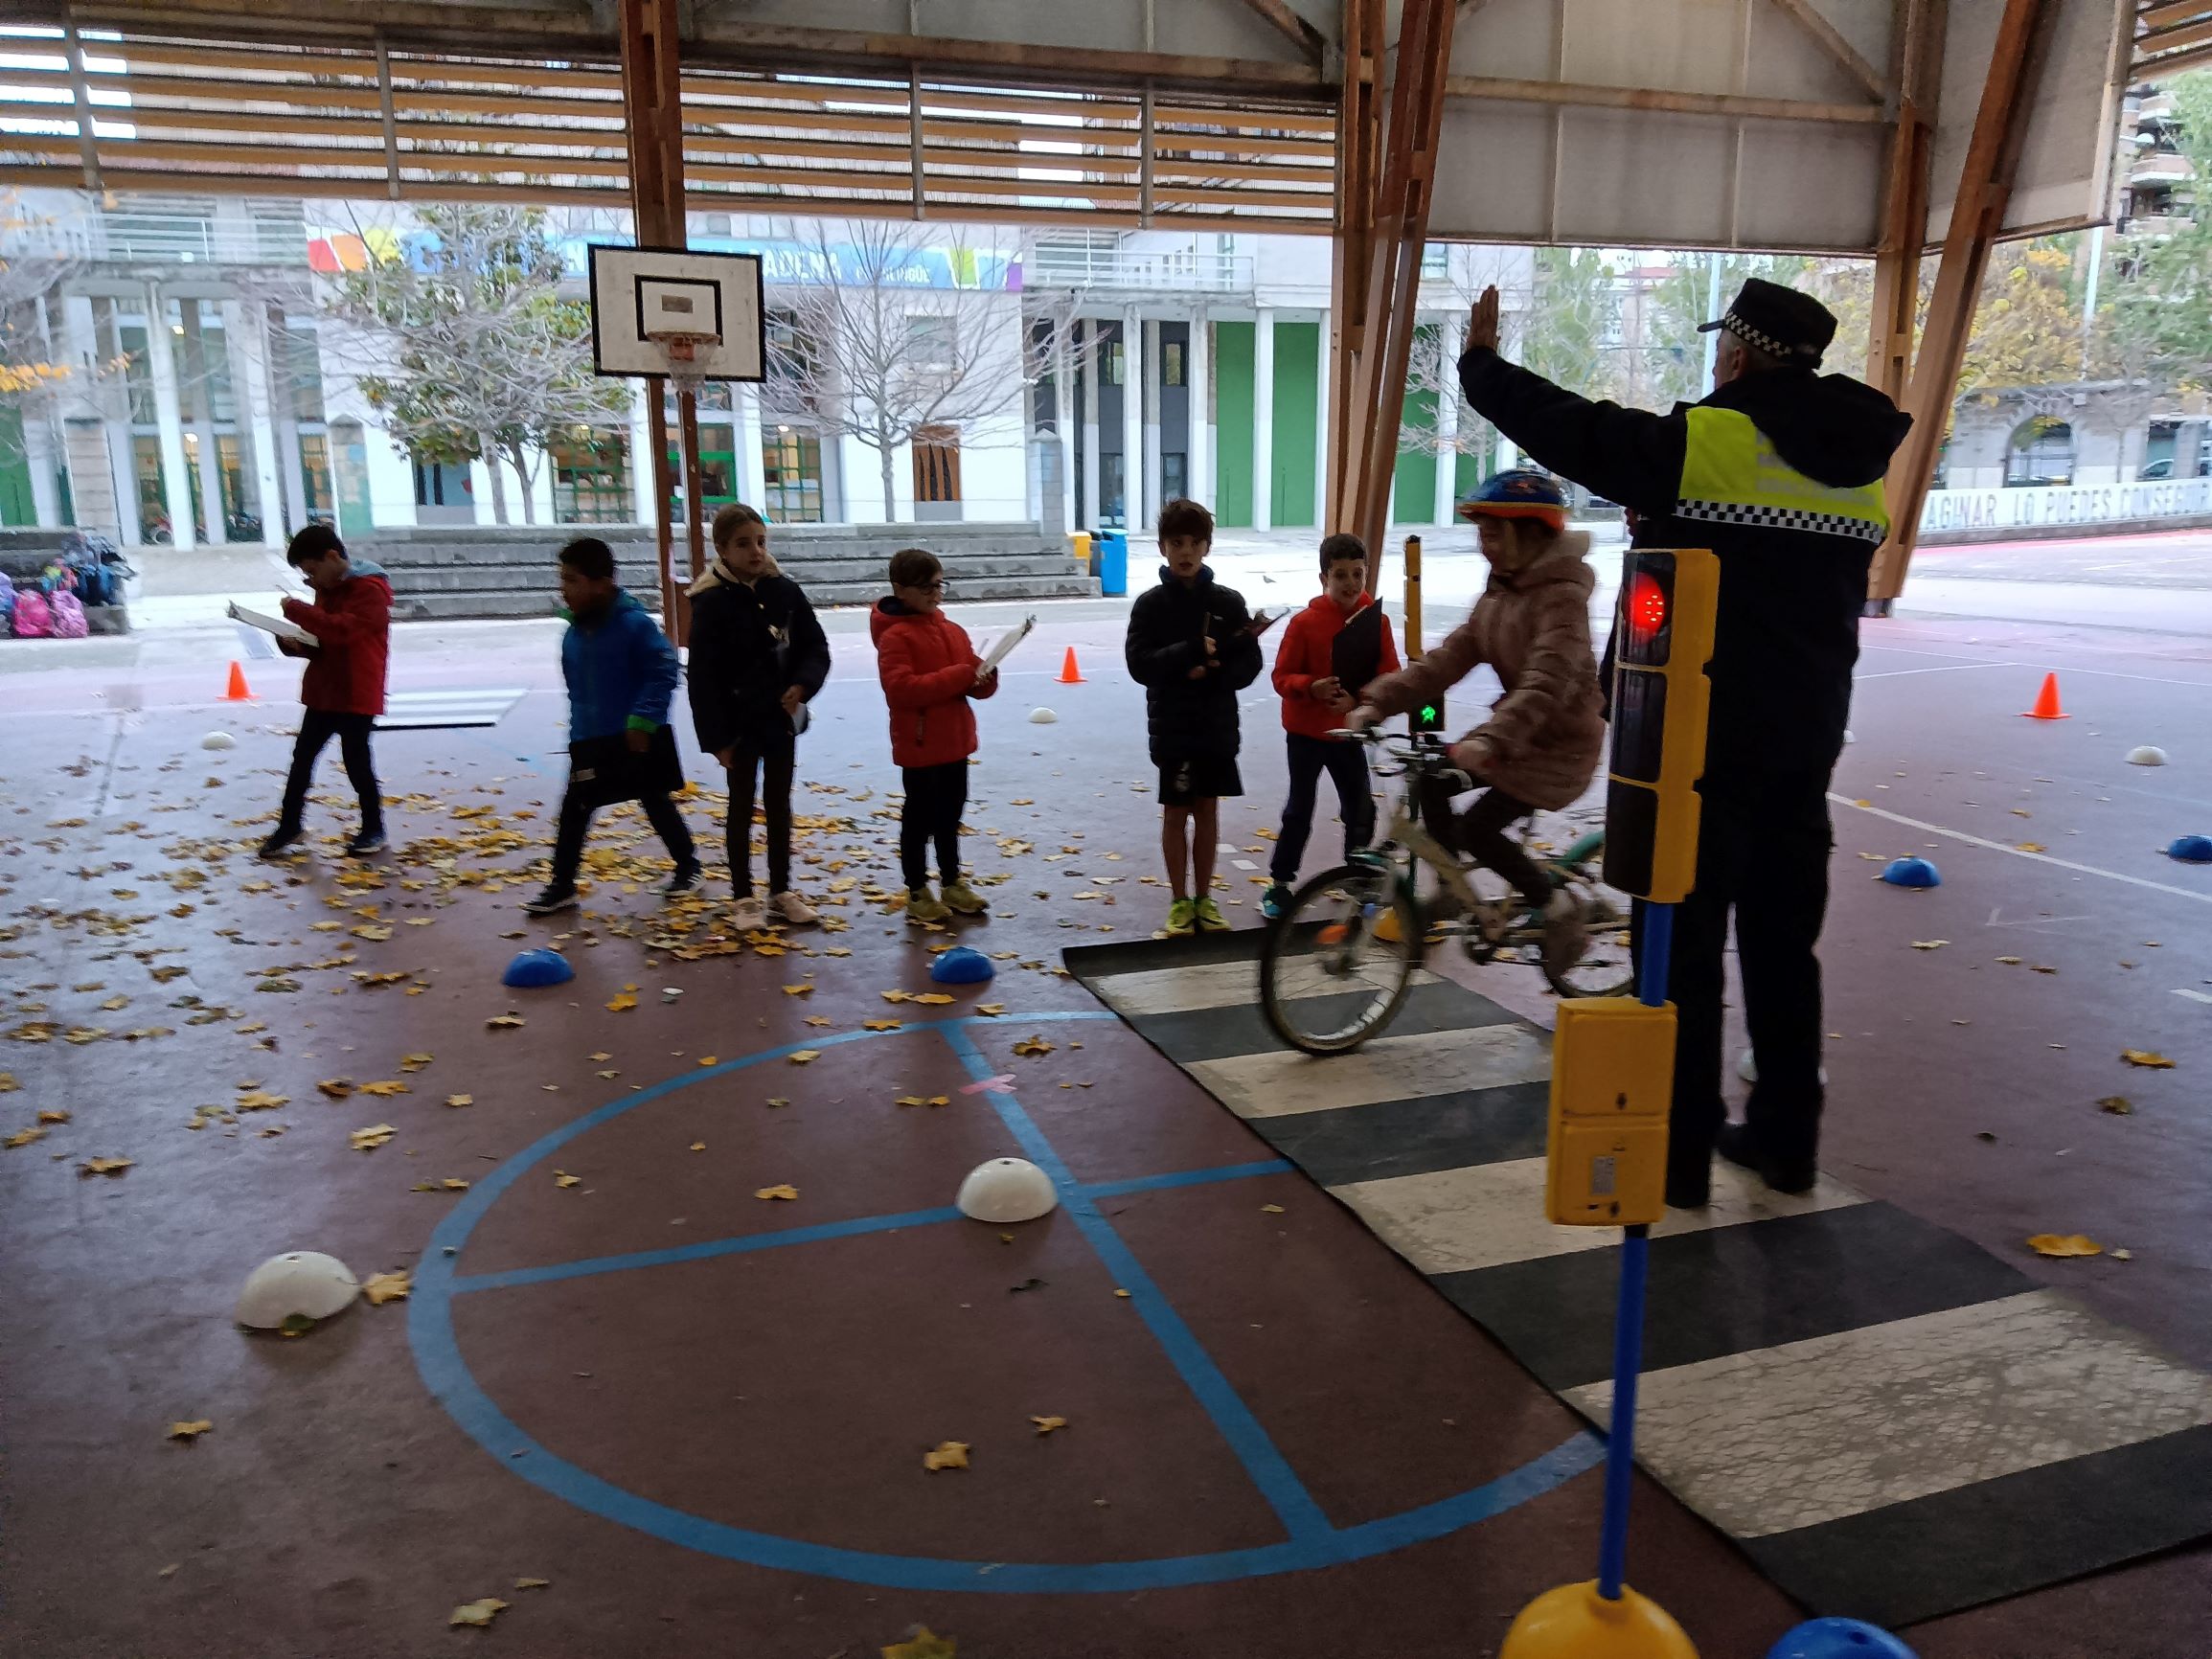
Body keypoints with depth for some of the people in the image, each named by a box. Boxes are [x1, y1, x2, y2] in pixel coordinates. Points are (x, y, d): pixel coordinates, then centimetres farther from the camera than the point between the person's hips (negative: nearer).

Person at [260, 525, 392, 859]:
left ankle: (374, 830, 12)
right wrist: (296, 644, 1)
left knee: (357, 762, -2)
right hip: (323, 691, 9)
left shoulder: (371, 589, -14)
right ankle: (288, 825, 20)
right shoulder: (327, 588, 15)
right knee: (302, 757, 10)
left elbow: (342, 629, -27)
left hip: (358, 695, -8)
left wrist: (296, 609, -21)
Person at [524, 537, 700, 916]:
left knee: (656, 804, 9)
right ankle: (562, 886, 12)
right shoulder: (572, 635, 5)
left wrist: (643, 720, -20)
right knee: (573, 809, 3)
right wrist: (579, 731, 11)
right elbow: (577, 689, 16)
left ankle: (688, 865, 29)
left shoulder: (635, 624, -16)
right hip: (591, 743, 6)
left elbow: (663, 673, -17)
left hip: (638, 739, -5)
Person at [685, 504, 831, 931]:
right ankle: (744, 897, 19)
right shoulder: (711, 603, -13)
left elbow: (815, 648, 4)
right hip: (738, 723, -4)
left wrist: (802, 685, -16)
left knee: (779, 805, 14)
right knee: (742, 808, 8)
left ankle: (781, 891, 26)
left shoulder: (786, 592, -2)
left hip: (781, 718, 4)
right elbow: (703, 676, -13)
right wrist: (716, 737, -15)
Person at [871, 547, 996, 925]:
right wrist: (961, 675, -26)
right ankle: (917, 893, 16)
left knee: (950, 817, 18)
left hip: (955, 743, 7)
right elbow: (903, 688, -25)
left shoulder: (953, 631, 10)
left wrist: (984, 677, -12)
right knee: (919, 820, 4)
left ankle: (952, 884, 31)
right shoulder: (894, 636, -13)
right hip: (919, 747, -7)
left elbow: (976, 680, 14)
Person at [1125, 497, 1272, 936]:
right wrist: (1191, 652, -22)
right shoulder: (1150, 604, -3)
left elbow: (1249, 665, 0)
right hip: (1172, 727, -2)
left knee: (1207, 811, 10)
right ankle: (1180, 901, 17)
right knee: (1176, 813, 6)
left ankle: (1204, 898, 22)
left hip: (1218, 726, 2)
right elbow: (1140, 664, -13)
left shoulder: (1229, 601, 2)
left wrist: (1211, 672, -17)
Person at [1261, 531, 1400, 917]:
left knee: (1361, 810, 8)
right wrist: (1312, 687, -29)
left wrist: (1357, 699, -20)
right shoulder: (1304, 622, -12)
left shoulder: (1376, 621, -5)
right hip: (1305, 731, -3)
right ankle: (1278, 885, 18)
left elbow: (1390, 676, -4)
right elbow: (1282, 677, -10)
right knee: (1299, 810, 5)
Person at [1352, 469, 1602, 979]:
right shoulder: (1499, 591, 5)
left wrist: (1490, 739, -50)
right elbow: (1449, 658, -3)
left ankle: (1556, 903, 4)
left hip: (1561, 742, -8)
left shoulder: (1561, 596, -21)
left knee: (1477, 827, -18)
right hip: (1516, 732, 8)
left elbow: (1547, 683, -36)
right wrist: (1379, 702, -15)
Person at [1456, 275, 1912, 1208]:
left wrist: (1482, 363, 7)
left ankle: (1678, 1154, 8)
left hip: (1702, 735, -6)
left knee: (1682, 942, 2)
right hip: (1805, 736, 7)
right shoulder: (1860, 465, 9)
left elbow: (1567, 427, -9)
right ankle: (1785, 1139, 24)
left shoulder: (1702, 441, -13)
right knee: (1783, 941, 15)